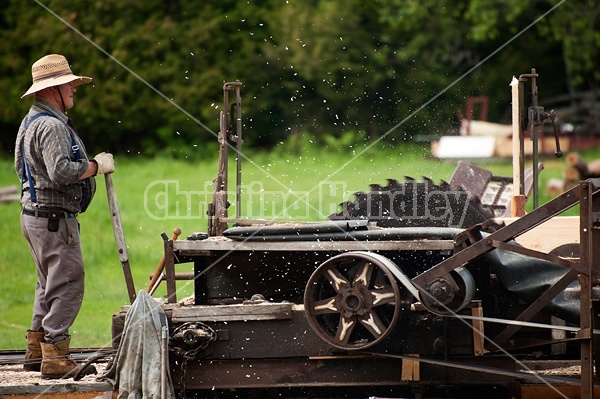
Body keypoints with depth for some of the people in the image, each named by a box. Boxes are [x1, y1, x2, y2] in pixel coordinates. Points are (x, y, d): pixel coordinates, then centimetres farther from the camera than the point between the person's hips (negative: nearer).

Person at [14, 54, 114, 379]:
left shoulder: (33, 121, 17)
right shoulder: (51, 126, -18)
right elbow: (61, 171, -29)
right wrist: (97, 166, -15)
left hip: (36, 215, 11)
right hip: (53, 218, -11)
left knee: (50, 285, 18)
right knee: (67, 285, -9)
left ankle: (36, 352, 24)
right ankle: (54, 358, -10)